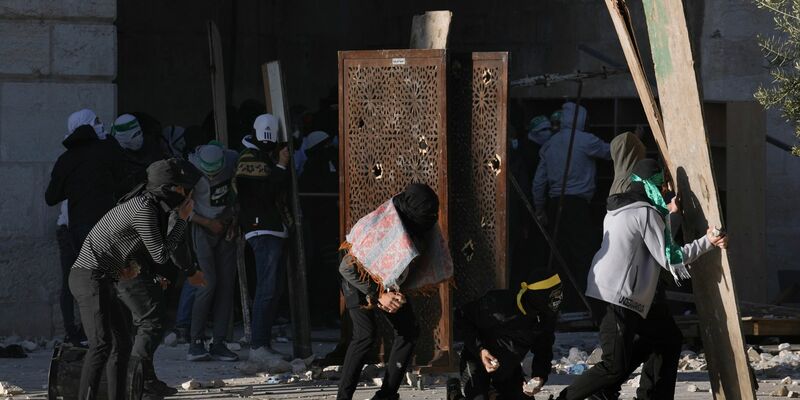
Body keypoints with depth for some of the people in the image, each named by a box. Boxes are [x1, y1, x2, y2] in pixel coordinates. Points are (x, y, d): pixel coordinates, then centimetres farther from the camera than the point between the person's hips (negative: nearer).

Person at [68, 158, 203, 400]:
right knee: (102, 344, -21)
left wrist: (130, 264, 9)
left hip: (101, 279, 10)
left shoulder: (151, 204, 14)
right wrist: (182, 220, -5)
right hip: (91, 277, -10)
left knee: (121, 344, 13)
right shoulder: (145, 210, -17)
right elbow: (160, 255, -12)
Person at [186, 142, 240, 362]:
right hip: (204, 228, -4)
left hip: (226, 227, 4)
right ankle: (196, 343, -7)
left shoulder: (233, 161, -10)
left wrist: (234, 218, 1)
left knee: (227, 285, -1)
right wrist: (209, 223, -13)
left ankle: (218, 343, 3)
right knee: (208, 283, -14)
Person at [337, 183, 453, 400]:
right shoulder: (379, 227, -37)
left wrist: (397, 294, -13)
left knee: (409, 331, 3)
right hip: (359, 282, -7)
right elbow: (347, 267, -30)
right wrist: (378, 295, -27)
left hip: (390, 285, 7)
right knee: (365, 335, -22)